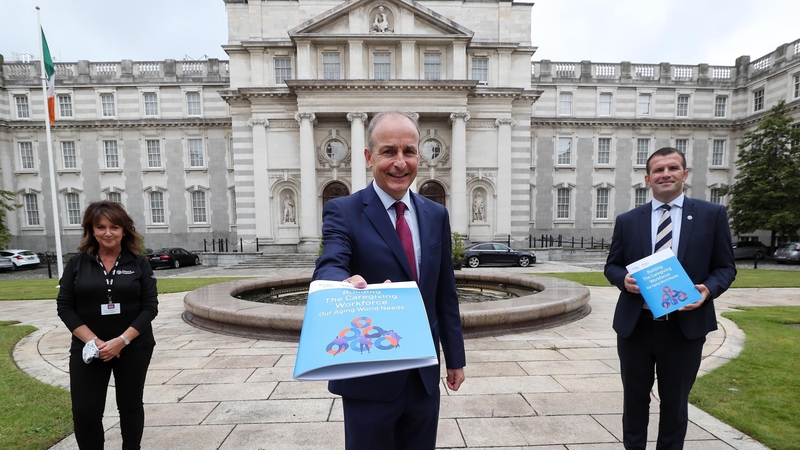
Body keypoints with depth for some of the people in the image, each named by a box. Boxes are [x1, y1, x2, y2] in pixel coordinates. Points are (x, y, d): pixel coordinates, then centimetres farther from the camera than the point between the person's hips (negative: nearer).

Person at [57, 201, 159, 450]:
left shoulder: (139, 263, -4)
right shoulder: (77, 263, 0)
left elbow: (150, 306, -7)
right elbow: (65, 306, -2)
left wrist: (122, 340, -16)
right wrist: (93, 341, -14)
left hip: (134, 348, -1)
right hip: (87, 349, 1)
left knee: (130, 406, 13)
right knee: (84, 412, 4)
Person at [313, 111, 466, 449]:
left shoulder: (436, 215, 3)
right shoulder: (343, 212, -10)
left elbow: (445, 293, 7)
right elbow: (328, 269, -26)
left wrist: (455, 357, 9)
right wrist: (348, 285, -49)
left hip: (425, 376, 4)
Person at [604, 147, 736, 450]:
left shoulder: (712, 215, 1)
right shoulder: (627, 220, 2)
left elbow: (725, 267, 3)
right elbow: (612, 266, 7)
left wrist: (708, 289, -17)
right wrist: (624, 279, -15)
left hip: (685, 325, 0)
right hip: (635, 325, 1)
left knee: (675, 401, 17)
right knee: (635, 398, 16)